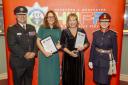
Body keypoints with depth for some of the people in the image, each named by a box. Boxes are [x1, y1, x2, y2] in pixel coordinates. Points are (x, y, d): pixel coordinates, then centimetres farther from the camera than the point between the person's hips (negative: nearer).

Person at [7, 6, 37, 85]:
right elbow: (12, 45, -16)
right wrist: (24, 54, -22)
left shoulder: (32, 28, 11)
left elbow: (35, 41, 5)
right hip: (18, 62, -4)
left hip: (30, 61, 5)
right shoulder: (11, 29, -5)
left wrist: (34, 52, -13)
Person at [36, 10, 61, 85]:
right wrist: (44, 52, -15)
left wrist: (59, 45, -11)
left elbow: (60, 41, 12)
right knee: (44, 75, 5)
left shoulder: (58, 29, 6)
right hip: (44, 55, -2)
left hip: (55, 55, 3)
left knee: (54, 75, 10)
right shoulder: (42, 28, -1)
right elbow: (38, 41, -4)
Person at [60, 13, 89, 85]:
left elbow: (87, 43, 7)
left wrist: (83, 46, -15)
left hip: (79, 57, 2)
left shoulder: (81, 31, 6)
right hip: (68, 57, -1)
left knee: (79, 76, 5)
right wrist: (70, 52, -16)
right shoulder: (65, 32, 2)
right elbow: (62, 45, -3)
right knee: (68, 77, 2)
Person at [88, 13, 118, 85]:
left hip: (107, 61, -3)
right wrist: (91, 60, 3)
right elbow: (92, 48, 3)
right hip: (97, 61, 3)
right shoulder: (95, 34, 1)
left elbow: (115, 49, -3)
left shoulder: (113, 34, -7)